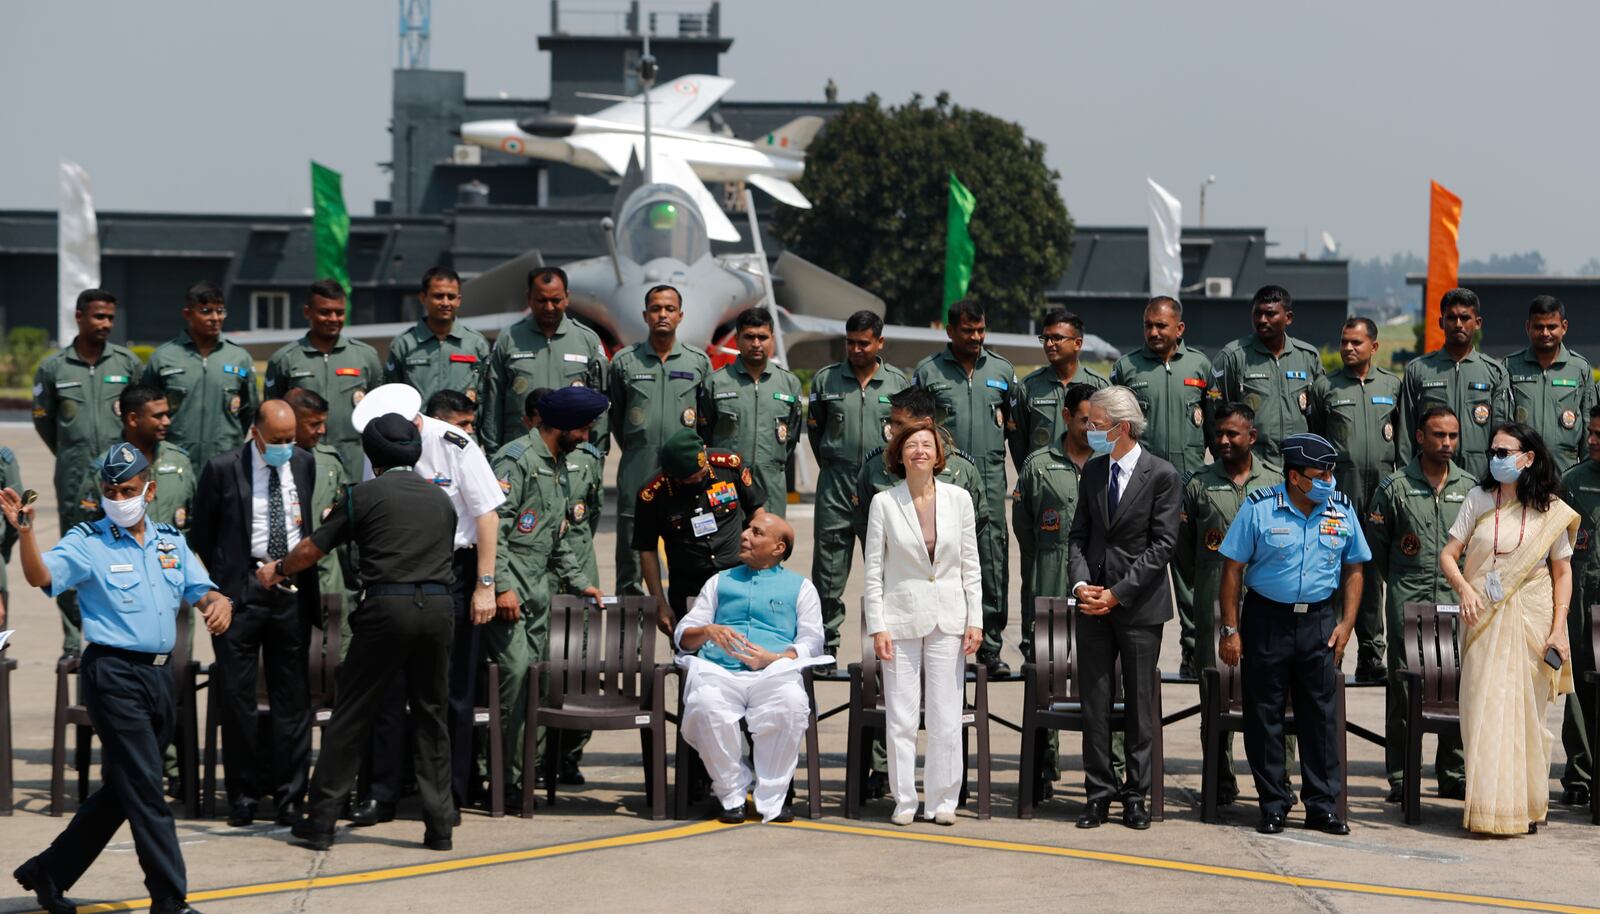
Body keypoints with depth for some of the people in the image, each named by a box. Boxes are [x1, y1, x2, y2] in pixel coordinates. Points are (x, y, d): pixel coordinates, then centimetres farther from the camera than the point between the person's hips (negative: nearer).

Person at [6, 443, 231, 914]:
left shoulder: (170, 542, 13)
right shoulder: (87, 543, -5)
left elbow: (202, 590, 9)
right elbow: (42, 576, -20)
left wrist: (218, 603, -14)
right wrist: (24, 529, -37)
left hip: (158, 675, 7)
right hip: (114, 674, -7)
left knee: (121, 791, 14)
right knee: (145, 790, -7)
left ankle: (48, 874, 28)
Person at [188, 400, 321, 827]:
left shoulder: (304, 464, 8)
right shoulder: (223, 469, -2)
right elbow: (201, 534, 6)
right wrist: (215, 588, 3)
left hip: (293, 589, 3)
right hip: (241, 590, -2)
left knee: (292, 695, 4)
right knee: (236, 695, 0)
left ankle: (289, 796, 10)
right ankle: (243, 793, 10)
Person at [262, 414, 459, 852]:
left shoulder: (364, 495, 4)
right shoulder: (441, 499, 17)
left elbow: (312, 549, 10)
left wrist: (278, 570, 30)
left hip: (387, 606, -4)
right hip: (439, 606, 4)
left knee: (351, 715, 3)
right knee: (430, 714, 12)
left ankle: (320, 820, 6)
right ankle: (439, 823, 10)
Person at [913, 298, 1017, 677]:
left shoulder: (1002, 370, 13)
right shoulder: (928, 371, 7)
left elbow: (1016, 420, 22)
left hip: (990, 478, 1)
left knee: (993, 564, -4)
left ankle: (991, 647, 0)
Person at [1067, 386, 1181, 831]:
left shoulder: (1161, 475, -7)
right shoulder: (1092, 472, 9)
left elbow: (1162, 544, -10)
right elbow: (1079, 535, 11)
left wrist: (1118, 593, -14)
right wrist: (1081, 583, -7)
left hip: (1139, 606, -4)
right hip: (1093, 605, 4)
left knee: (1139, 702, 3)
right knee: (1094, 702, 4)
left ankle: (1136, 795, 10)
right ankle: (1098, 794, 9)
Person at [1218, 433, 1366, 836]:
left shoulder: (1342, 511, 4)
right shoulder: (1259, 508, -6)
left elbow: (1353, 570, 13)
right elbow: (1233, 569, -4)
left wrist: (1346, 623, 3)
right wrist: (1230, 629, -6)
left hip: (1319, 621, 2)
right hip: (1267, 618, -2)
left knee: (1320, 713, 3)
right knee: (1265, 715, 2)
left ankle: (1322, 806, 10)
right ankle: (1273, 806, 12)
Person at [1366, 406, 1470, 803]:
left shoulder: (1470, 488, 9)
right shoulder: (1395, 487, 2)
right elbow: (1375, 544, 8)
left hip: (1458, 602, 2)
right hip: (1407, 603, -2)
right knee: (1402, 689, -2)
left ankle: (1453, 774, 11)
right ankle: (1400, 778, 2)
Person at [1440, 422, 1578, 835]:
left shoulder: (1551, 510, 1)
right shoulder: (1479, 499, 4)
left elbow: (1562, 572, 3)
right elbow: (1448, 555, 5)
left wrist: (1558, 629, -5)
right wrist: (1464, 588, -15)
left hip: (1531, 622, -1)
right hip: (1484, 621, 1)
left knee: (1526, 712, 4)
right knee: (1484, 711, -3)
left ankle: (1526, 805, 14)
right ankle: (1488, 806, 1)